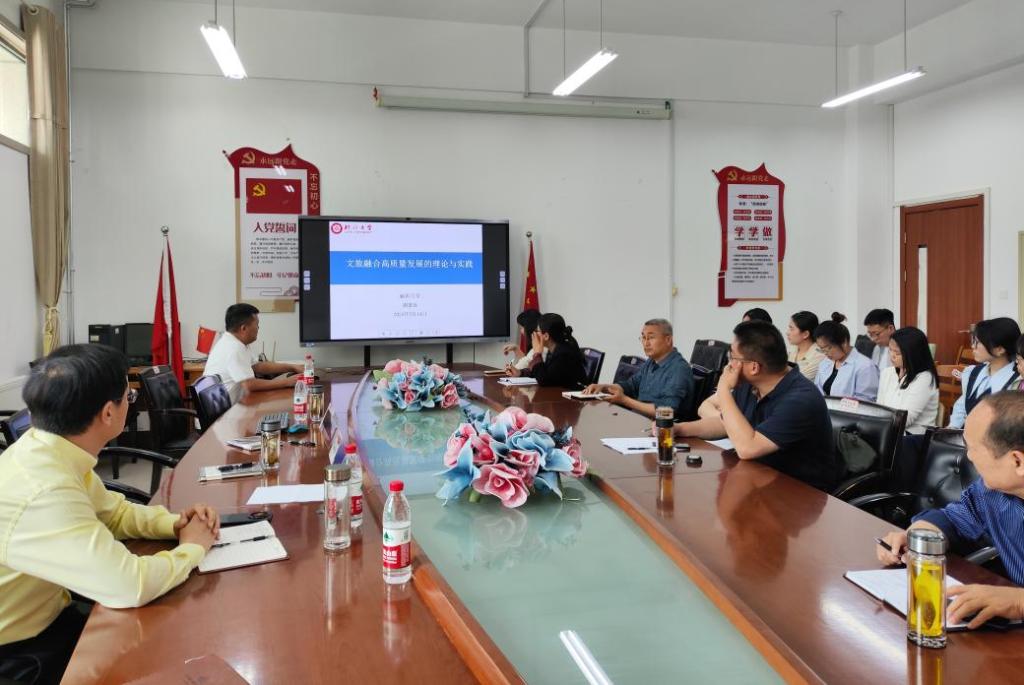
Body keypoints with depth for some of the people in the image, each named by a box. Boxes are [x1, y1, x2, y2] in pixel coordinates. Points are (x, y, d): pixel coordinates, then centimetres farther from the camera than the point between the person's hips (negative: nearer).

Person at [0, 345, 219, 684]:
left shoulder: (46, 449, -6)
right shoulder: (42, 492, -34)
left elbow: (114, 512, 10)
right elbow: (131, 586, -37)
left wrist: (174, 523, -8)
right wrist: (193, 547, -18)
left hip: (47, 616, 8)